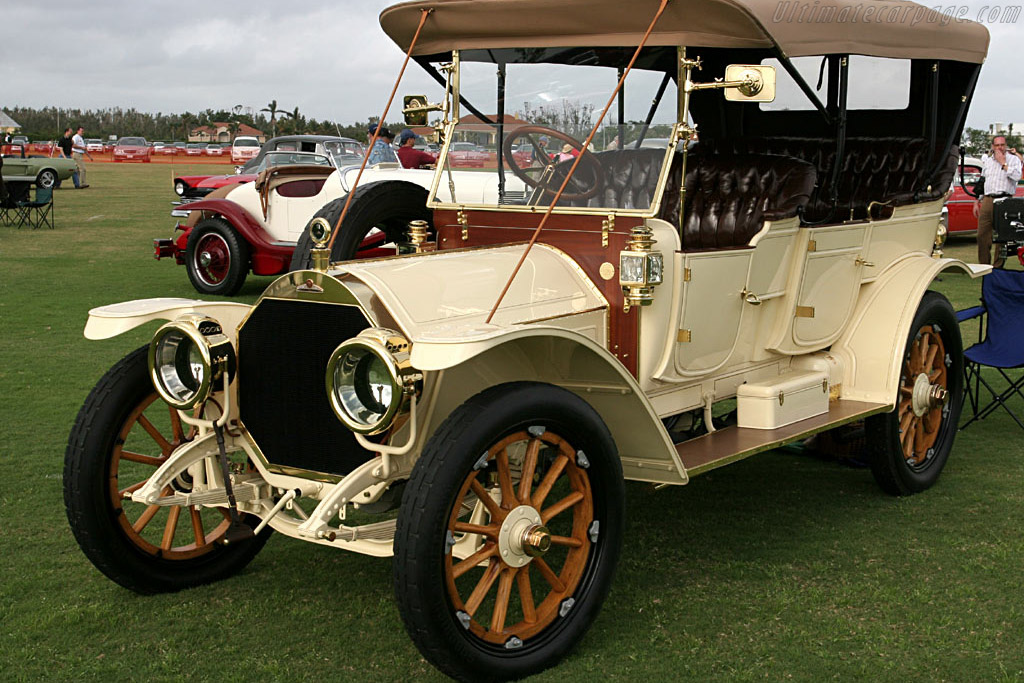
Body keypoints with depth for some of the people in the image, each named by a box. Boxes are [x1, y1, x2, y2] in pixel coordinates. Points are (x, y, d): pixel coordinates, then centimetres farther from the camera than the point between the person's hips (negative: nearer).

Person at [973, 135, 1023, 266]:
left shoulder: (1013, 159, 4)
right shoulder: (987, 160, 18)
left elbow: (1017, 176, -15)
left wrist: (1003, 162, -9)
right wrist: (977, 201, 21)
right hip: (987, 200, 4)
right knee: (982, 235, 2)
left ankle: (998, 267, 3)